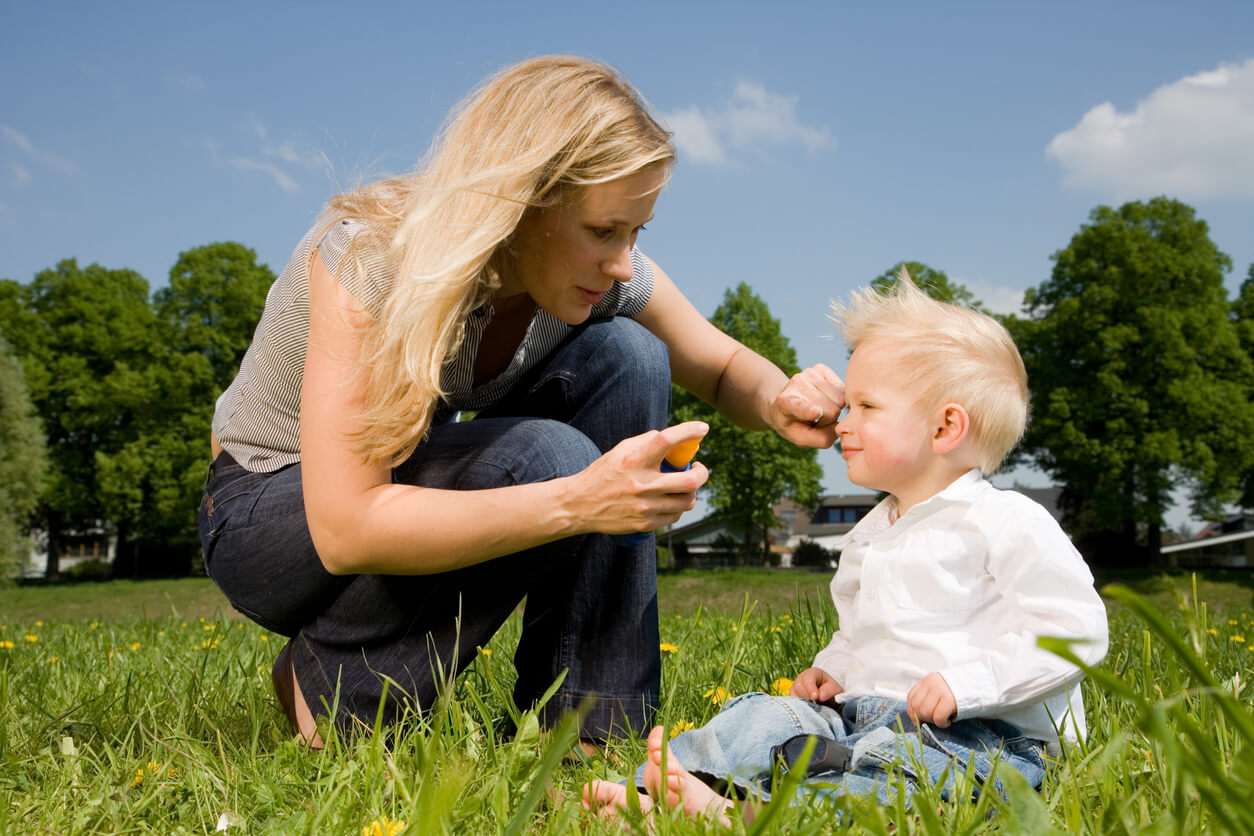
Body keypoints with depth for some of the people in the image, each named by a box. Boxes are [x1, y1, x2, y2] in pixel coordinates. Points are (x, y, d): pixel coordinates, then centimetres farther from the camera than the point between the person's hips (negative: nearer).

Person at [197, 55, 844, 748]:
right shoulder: (371, 256, -31)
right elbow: (343, 531, -36)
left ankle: (586, 720, -13)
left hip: (412, 488, 6)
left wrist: (778, 403, -23)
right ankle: (326, 680, -9)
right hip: (268, 521, -6)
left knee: (627, 357, -17)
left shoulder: (603, 277, -14)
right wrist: (577, 502, -44)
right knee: (546, 458, -33)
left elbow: (722, 366, 2)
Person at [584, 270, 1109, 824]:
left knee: (891, 758, -36)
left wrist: (968, 681, -23)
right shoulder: (868, 535, 19)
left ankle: (732, 812, -52)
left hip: (976, 736, -7)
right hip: (859, 713, 7)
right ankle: (650, 793, -31)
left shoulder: (1006, 523, -8)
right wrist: (831, 668, 10)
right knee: (761, 716, -11)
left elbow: (1077, 629, -15)